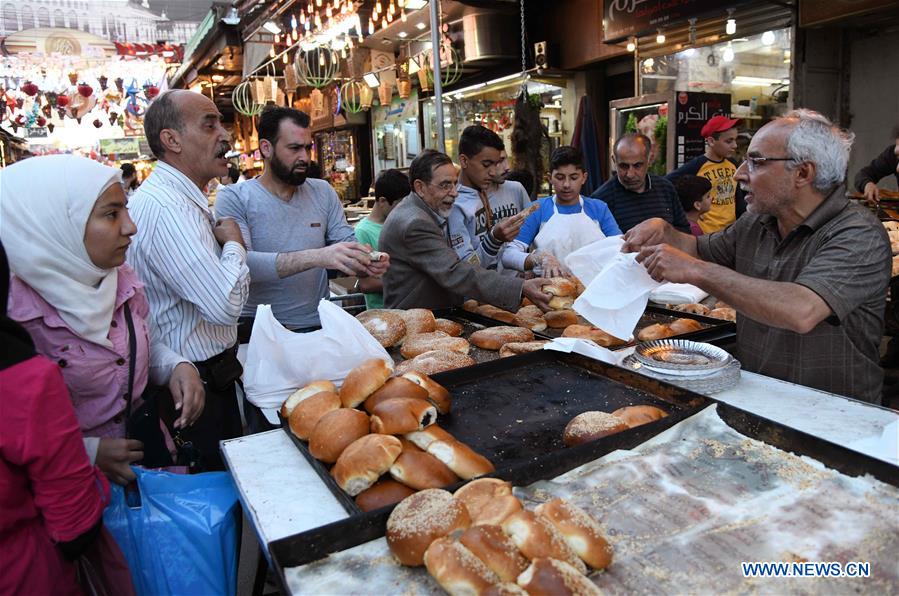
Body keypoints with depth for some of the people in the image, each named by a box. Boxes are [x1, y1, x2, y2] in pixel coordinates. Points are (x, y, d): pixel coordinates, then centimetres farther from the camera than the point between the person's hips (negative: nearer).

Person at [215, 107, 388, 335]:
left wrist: (367, 263, -15)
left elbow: (346, 242, 9)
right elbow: (239, 263, -18)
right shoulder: (234, 198, -4)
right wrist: (316, 257, -29)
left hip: (318, 323, 4)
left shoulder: (323, 192, 10)